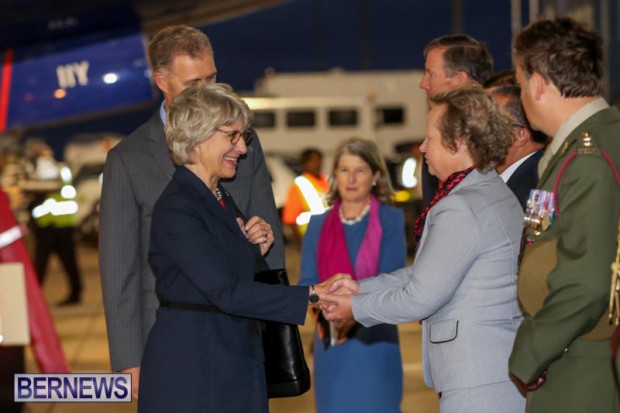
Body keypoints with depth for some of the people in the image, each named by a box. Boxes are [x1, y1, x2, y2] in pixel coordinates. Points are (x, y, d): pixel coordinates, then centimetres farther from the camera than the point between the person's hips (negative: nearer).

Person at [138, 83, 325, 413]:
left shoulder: (221, 199, 14)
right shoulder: (175, 209, -14)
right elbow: (225, 292, -22)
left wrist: (257, 249, 0)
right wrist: (310, 296, -25)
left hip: (237, 367, 8)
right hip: (190, 373, -8)